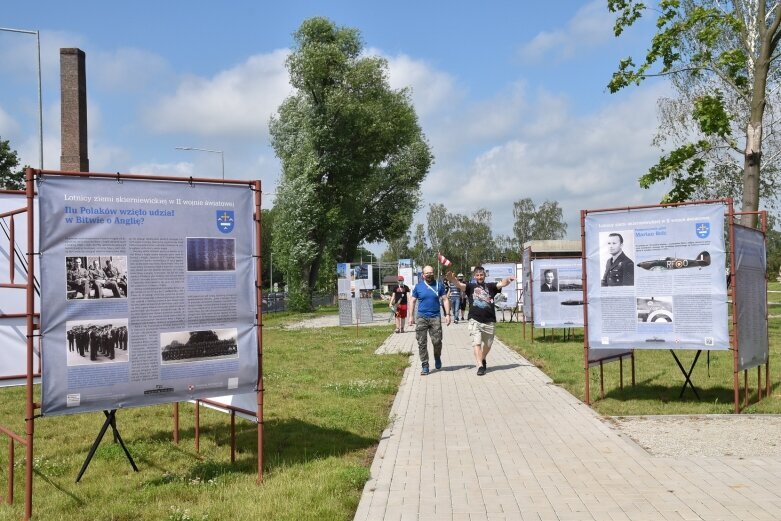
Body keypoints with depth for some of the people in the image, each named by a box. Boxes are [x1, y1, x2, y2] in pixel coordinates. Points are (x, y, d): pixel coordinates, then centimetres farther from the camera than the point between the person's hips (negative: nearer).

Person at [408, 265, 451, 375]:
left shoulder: (439, 285, 7)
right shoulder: (418, 286, 6)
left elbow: (445, 300, 7)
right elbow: (412, 301, 9)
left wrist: (447, 314, -1)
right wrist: (411, 316, 2)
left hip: (435, 317, 0)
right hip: (421, 317, 0)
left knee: (437, 341, -5)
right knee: (421, 343, -1)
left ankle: (437, 358, 25)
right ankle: (424, 365, 6)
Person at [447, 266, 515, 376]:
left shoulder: (490, 286, 7)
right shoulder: (471, 287, 4)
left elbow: (502, 283, -9)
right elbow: (460, 284, -14)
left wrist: (507, 280, -33)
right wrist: (452, 279, -36)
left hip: (490, 321, 2)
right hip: (475, 320, -2)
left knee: (488, 345, 16)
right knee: (477, 343, -11)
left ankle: (483, 359, 42)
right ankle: (480, 366, -13)